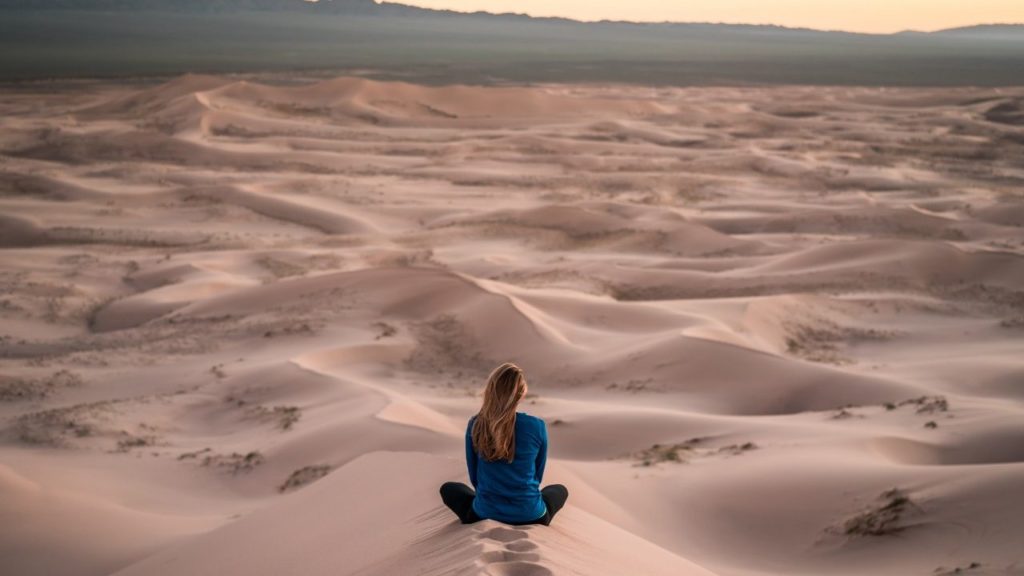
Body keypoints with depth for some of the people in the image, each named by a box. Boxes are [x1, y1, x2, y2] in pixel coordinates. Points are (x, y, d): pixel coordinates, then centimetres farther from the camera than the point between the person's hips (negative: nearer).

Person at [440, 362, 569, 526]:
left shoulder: (476, 424, -8)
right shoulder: (537, 426, -10)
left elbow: (474, 477, 5)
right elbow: (537, 475, 6)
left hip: (486, 513, 0)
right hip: (529, 515, 0)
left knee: (448, 489, 30)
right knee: (560, 490, 34)